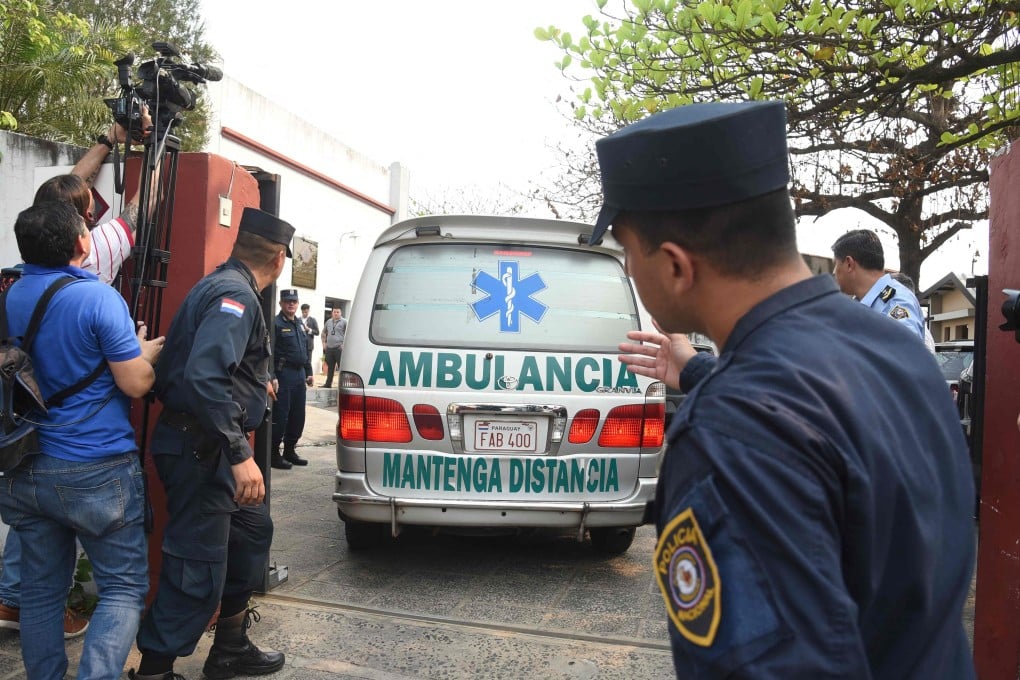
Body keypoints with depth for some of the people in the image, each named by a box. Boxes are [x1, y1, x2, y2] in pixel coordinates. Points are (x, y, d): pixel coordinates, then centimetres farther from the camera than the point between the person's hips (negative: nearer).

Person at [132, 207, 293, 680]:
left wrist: (257, 387, 36)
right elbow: (204, 377, -31)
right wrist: (240, 455, -32)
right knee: (198, 569, -3)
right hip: (200, 450, -11)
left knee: (252, 530, 20)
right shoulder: (236, 294, -19)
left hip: (208, 447, 11)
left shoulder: (223, 286, 13)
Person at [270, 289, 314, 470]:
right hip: (283, 375, -8)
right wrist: (272, 377, -22)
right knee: (280, 417, -4)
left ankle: (290, 450, 23)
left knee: (298, 416, 12)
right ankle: (274, 454, 5)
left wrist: (308, 373, 19)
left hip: (299, 375, 8)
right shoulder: (276, 324, -8)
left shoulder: (300, 324, 17)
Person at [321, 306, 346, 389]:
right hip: (329, 348, 6)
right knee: (330, 367, 13)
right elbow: (323, 332, 27)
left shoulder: (344, 322, -3)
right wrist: (324, 342, 16)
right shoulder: (328, 322, 15)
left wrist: (344, 344, -12)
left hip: (339, 348, -6)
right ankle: (328, 383, 21)